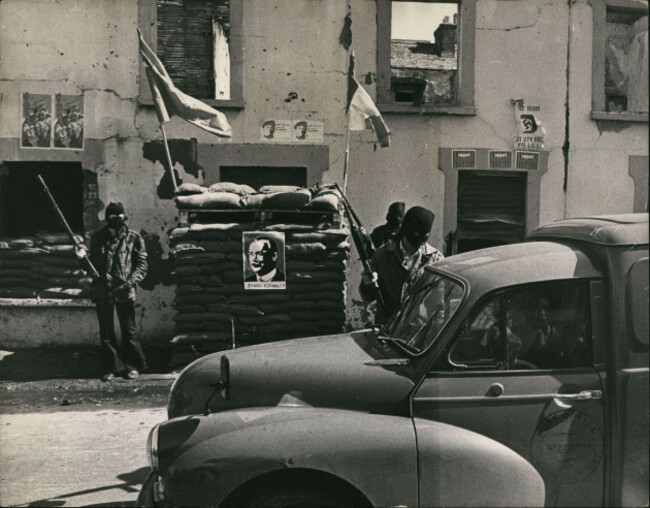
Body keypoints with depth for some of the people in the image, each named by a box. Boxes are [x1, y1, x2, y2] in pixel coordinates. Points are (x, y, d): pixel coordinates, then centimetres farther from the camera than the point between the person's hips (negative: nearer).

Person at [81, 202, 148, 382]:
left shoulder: (134, 239, -1)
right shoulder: (98, 238, 7)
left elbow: (142, 265, -1)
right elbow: (93, 263, 15)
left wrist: (130, 281, -14)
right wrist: (83, 258, -6)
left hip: (124, 292, -3)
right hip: (102, 292, 3)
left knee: (129, 331, 4)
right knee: (106, 331, 8)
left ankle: (132, 366, 17)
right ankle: (111, 367, 19)